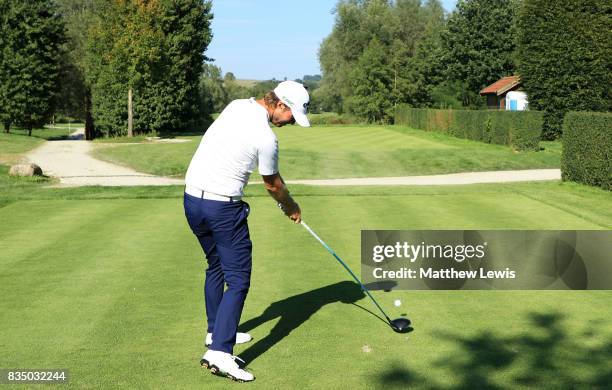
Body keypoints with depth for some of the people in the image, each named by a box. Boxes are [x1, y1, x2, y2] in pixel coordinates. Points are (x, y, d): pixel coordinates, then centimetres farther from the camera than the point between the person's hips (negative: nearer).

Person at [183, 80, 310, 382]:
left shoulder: (237, 106, 7)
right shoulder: (266, 138, -16)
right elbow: (272, 185, 1)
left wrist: (283, 200, 19)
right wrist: (291, 208, 21)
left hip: (192, 197, 9)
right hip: (222, 207, -9)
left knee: (216, 267, 23)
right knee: (238, 280, -7)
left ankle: (217, 332, 34)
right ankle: (219, 352, -17)